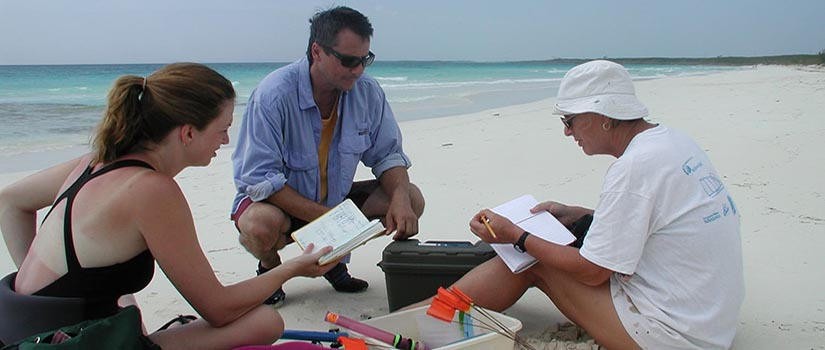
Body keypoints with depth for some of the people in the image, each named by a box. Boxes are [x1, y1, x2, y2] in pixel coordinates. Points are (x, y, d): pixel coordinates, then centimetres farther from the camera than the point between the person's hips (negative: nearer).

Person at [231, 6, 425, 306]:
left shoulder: (368, 92, -8)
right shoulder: (273, 95, -24)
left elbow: (387, 154, -1)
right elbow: (260, 178, -27)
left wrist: (400, 199, -23)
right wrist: (326, 217, -32)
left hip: (336, 199, 5)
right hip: (276, 201, -5)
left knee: (411, 200, -10)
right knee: (262, 225, -39)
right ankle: (270, 267, 1)